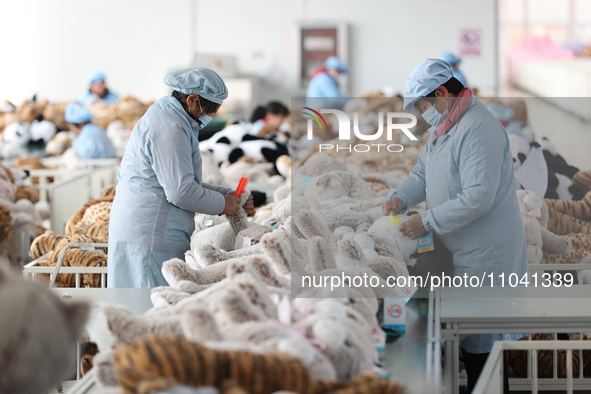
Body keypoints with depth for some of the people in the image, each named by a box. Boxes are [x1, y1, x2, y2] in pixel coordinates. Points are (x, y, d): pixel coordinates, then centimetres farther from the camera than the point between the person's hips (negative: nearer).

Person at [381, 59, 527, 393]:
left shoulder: (478, 129, -22)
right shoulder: (443, 126, 14)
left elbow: (478, 197, -27)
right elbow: (423, 172, 23)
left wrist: (428, 221, -21)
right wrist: (401, 197, 2)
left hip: (485, 254, -10)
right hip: (459, 252, 10)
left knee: (482, 345, -3)